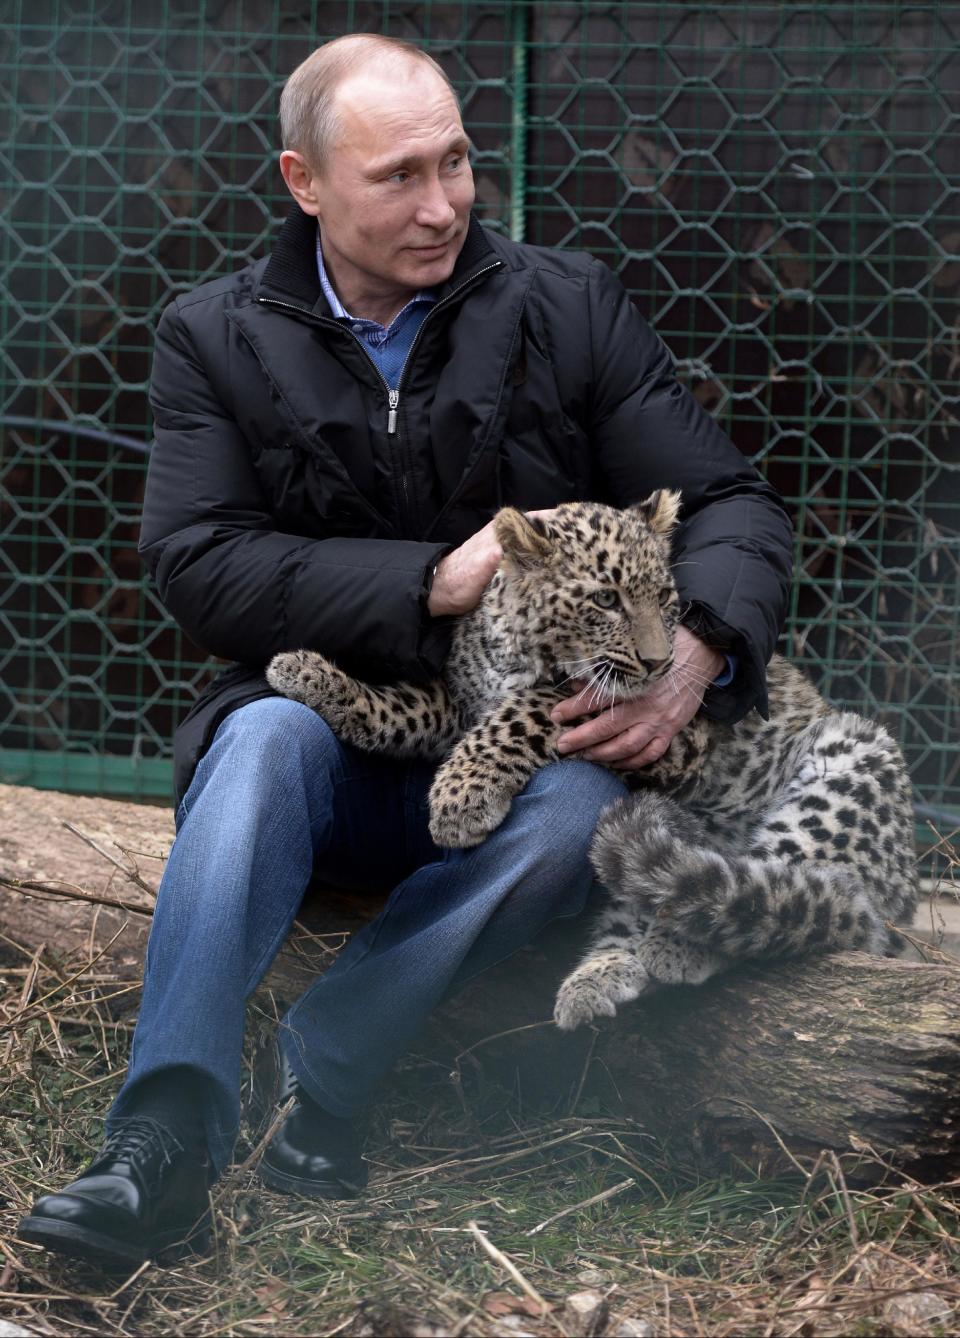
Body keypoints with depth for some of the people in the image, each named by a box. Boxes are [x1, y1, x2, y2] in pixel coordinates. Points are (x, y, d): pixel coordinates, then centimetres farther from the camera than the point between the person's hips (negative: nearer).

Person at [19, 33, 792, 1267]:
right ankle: (163, 1140, -42)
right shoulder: (217, 339, 2)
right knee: (267, 734, -35)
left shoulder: (566, 308, 3)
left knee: (582, 807, -34)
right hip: (328, 728, 0)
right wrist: (432, 582, -21)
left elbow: (731, 503, 1)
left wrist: (700, 653, -21)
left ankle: (316, 1065, -31)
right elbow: (195, 564, -10)